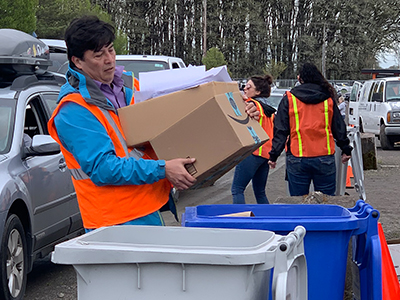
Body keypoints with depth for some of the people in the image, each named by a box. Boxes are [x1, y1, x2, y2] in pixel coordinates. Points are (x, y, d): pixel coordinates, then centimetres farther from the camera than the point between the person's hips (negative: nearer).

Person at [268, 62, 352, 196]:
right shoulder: (328, 98, 7)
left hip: (297, 159, -1)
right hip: (325, 158, 2)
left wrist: (274, 155, 2)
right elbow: (339, 127, 13)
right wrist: (346, 149, 24)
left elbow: (280, 130, -1)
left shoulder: (289, 99, 1)